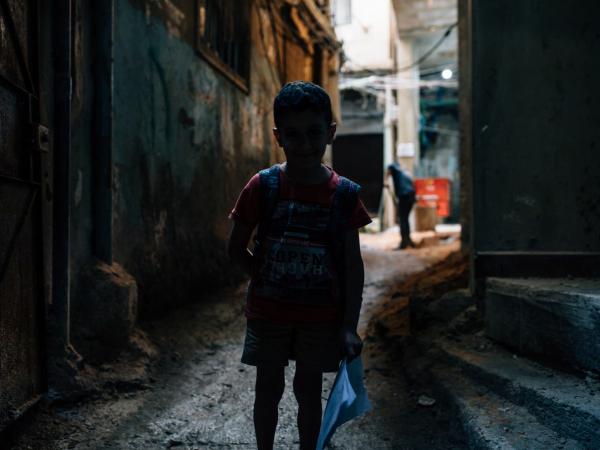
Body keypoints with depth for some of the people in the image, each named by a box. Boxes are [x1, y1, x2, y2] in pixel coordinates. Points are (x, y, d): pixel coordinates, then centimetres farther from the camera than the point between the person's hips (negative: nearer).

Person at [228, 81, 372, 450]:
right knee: (269, 387, 12)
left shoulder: (344, 194, -7)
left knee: (309, 389, 12)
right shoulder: (263, 186, -8)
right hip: (268, 310, 0)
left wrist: (349, 326, -9)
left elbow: (353, 265, -5)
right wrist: (268, 279, -4)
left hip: (321, 315, 0)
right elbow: (237, 248, 2)